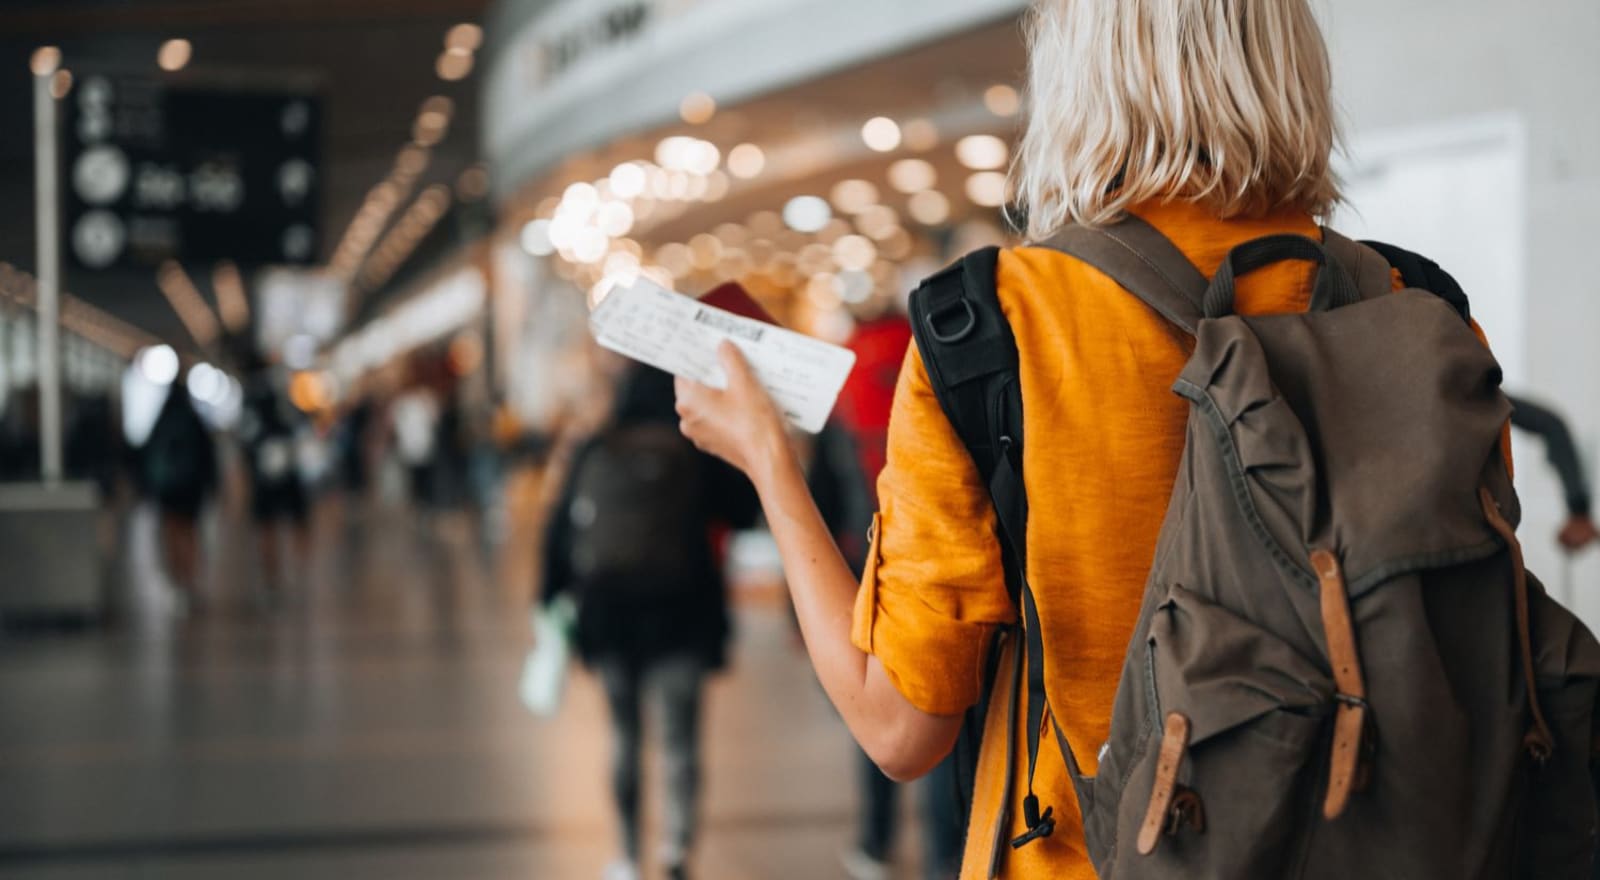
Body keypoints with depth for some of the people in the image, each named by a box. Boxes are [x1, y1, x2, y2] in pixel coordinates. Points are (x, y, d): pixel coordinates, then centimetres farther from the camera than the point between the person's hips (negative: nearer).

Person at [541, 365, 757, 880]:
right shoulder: (699, 456, -6)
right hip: (681, 614, -2)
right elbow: (744, 511, 3)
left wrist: (554, 600, 11)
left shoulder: (594, 454, -1)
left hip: (608, 616, 2)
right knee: (680, 738, 2)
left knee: (625, 739, 16)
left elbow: (561, 532, 1)